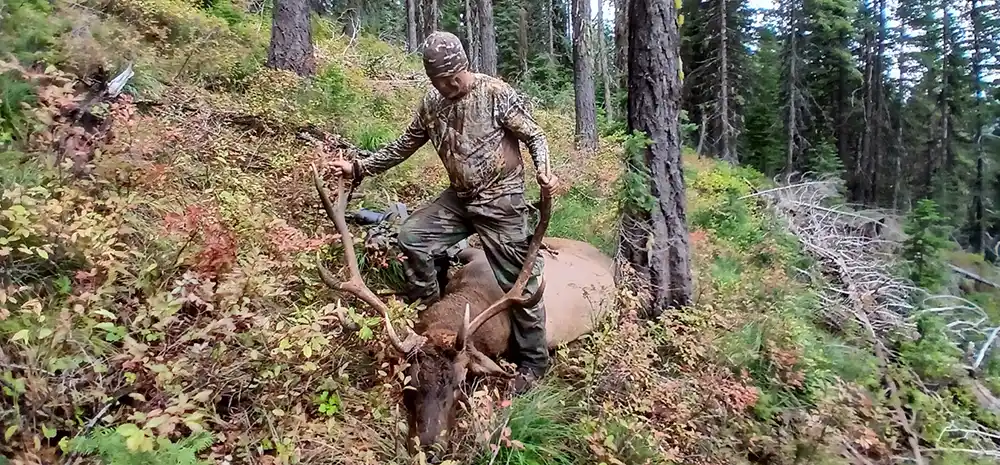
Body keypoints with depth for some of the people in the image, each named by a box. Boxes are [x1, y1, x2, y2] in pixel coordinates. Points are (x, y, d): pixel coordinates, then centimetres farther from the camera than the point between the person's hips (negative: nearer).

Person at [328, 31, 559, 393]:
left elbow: (534, 135, -9)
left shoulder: (496, 93, -13)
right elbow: (404, 146, 15)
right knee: (411, 235, -4)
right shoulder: (431, 104, 4)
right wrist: (359, 167, 11)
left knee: (518, 280, -2)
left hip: (501, 201, -6)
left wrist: (543, 170, -29)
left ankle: (533, 362, 14)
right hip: (458, 197, 6)